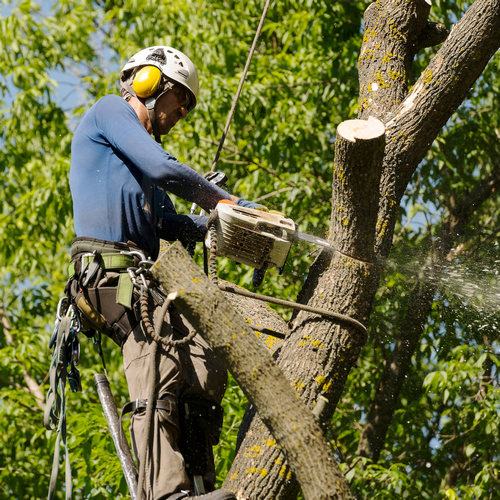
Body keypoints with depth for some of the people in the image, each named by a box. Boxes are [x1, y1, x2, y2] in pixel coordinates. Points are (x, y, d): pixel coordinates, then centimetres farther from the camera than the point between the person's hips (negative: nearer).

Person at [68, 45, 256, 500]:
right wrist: (228, 203, 2)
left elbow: (169, 224, 24)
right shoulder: (110, 111, 7)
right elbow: (165, 170, -7)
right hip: (109, 271, -9)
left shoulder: (141, 166, 34)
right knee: (159, 373, -26)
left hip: (144, 275, 9)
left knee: (207, 366, -7)